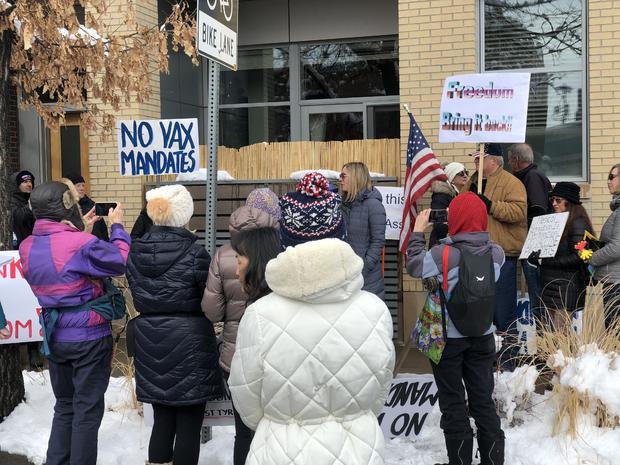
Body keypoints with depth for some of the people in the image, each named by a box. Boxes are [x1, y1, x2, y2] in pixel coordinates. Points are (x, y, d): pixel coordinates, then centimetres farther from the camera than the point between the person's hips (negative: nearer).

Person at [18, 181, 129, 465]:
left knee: (64, 405, 20)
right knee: (88, 409, 5)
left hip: (54, 337, 7)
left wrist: (81, 230, 15)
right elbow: (121, 261, -10)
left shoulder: (28, 247, -1)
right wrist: (117, 226, 2)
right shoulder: (82, 244, -22)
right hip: (89, 336, -6)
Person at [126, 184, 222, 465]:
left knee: (162, 419, 16)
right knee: (188, 425, 4)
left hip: (149, 342, 5)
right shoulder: (194, 253, -15)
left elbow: (138, 297, 10)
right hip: (188, 344, -5)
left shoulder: (136, 252, 0)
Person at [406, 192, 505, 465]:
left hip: (449, 337, -3)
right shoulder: (496, 253, -8)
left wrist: (418, 232, 6)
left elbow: (414, 266, -6)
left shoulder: (443, 254, -21)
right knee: (483, 401, 13)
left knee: (453, 404, 10)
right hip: (483, 337, 3)